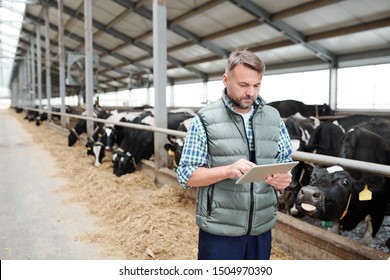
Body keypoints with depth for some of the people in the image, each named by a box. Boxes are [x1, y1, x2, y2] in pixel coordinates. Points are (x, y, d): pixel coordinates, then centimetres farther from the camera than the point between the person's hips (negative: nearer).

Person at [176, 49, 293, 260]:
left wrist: (284, 178, -11)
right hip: (219, 231, -4)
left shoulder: (274, 118, 5)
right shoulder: (205, 119, -7)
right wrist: (227, 170, -24)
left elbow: (286, 162, 12)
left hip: (262, 229, 4)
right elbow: (186, 175, -8)